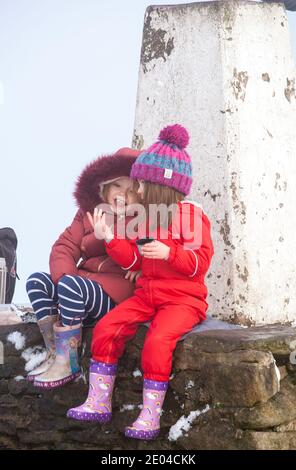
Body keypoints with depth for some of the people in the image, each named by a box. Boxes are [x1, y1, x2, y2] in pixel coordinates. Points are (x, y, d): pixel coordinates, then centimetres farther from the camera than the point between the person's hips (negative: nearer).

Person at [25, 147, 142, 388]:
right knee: (37, 281, -13)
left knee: (70, 285, -31)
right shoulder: (89, 213, 12)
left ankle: (67, 363, -24)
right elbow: (65, 247, 5)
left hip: (117, 295, -6)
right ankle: (54, 354, -14)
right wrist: (65, 277, -15)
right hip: (86, 281, 7)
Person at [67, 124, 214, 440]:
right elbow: (134, 260, 14)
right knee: (106, 327, -12)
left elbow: (200, 262, -13)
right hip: (147, 294, 7)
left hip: (184, 298, -7)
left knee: (157, 340, -32)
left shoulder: (190, 214, -6)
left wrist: (169, 253, -28)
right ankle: (98, 403, -9)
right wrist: (109, 238, 3)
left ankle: (150, 415, -25)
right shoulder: (145, 218, 16)